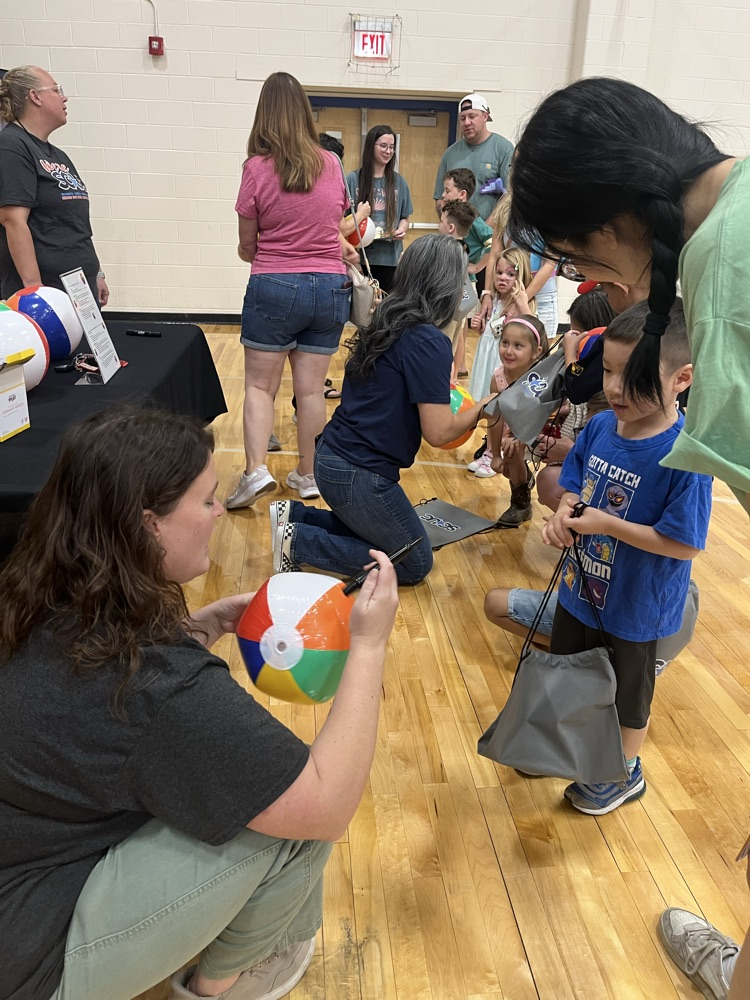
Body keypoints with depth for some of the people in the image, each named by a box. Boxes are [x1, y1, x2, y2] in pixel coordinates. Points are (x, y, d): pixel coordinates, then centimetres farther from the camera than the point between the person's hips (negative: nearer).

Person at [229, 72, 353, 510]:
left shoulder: (258, 167, -7)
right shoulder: (332, 164, 2)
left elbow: (247, 245, -2)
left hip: (274, 288, -3)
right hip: (330, 288, 3)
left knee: (260, 385, 7)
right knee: (311, 388, 9)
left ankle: (256, 470, -5)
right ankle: (308, 474, 18)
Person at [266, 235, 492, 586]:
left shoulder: (387, 323, 6)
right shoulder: (430, 342, -18)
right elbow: (438, 433, -18)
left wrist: (438, 387, 17)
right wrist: (479, 409, -2)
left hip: (331, 455, 9)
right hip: (358, 474, -9)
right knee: (415, 564, 10)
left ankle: (295, 515, 15)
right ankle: (299, 543, -2)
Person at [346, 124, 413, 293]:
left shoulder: (398, 182, 9)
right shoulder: (353, 179, 1)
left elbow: (404, 218, 14)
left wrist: (402, 229, -7)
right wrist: (357, 218, -18)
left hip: (390, 257, 2)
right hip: (360, 256, -2)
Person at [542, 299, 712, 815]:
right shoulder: (601, 426, -10)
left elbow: (686, 543, -27)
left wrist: (606, 524, -28)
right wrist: (565, 511, -17)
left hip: (635, 605, -6)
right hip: (581, 586, 6)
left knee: (627, 692, 20)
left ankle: (626, 772, 48)